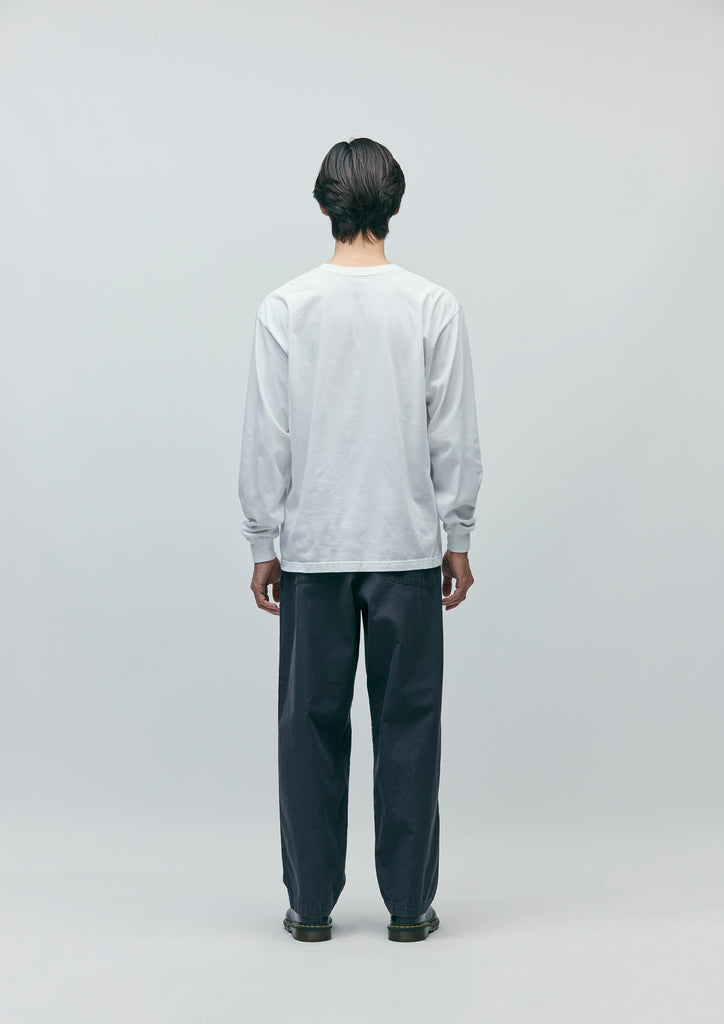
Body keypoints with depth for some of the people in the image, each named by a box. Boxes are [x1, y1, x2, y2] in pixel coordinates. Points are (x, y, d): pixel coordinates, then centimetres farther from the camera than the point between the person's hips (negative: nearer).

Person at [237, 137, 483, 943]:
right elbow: (456, 437, -2)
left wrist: (264, 544, 5)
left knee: (313, 725, 8)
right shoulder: (433, 307, -4)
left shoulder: (286, 308, -4)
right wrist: (458, 538, 8)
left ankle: (311, 904, 15)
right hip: (408, 545, 0)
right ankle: (409, 904, 13)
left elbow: (265, 438, -3)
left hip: (312, 549, 0)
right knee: (408, 725, 7)